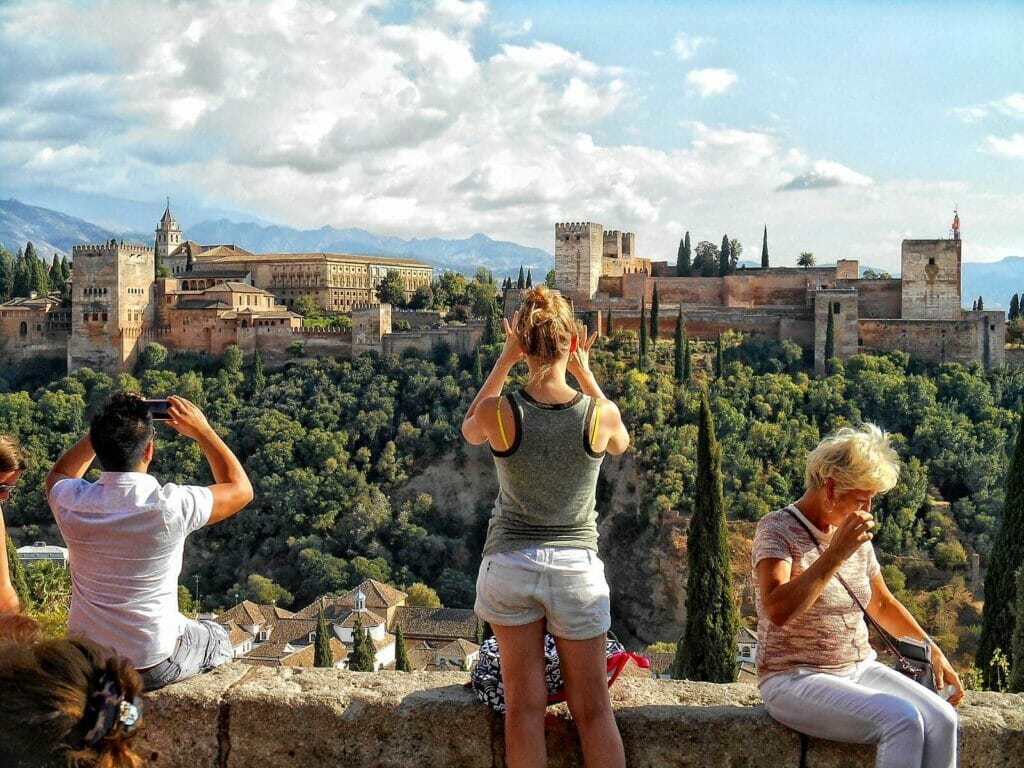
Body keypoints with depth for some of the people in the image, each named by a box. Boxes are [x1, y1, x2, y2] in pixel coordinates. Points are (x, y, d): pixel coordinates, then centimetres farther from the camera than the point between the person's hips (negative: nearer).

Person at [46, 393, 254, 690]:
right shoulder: (170, 507, -26)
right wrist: (202, 430, -2)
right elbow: (240, 489, -6)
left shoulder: (71, 503, -17)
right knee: (217, 638, 28)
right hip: (152, 667, -3)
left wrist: (104, 428, 3)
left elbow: (59, 475, 12)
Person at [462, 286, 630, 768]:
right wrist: (584, 372, 9)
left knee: (525, 707, 8)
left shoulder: (498, 413, -13)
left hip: (510, 563, 0)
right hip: (577, 567, 0)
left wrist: (505, 360, 6)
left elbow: (469, 430, 13)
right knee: (593, 709, 10)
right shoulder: (600, 413, -11)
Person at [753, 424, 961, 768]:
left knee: (942, 719, -18)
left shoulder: (856, 535, 8)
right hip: (796, 679, -7)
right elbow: (777, 610, -29)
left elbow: (883, 604, 24)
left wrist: (932, 651, 16)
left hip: (859, 670, 7)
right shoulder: (778, 529, -12)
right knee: (903, 720, -28)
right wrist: (836, 554, -29)